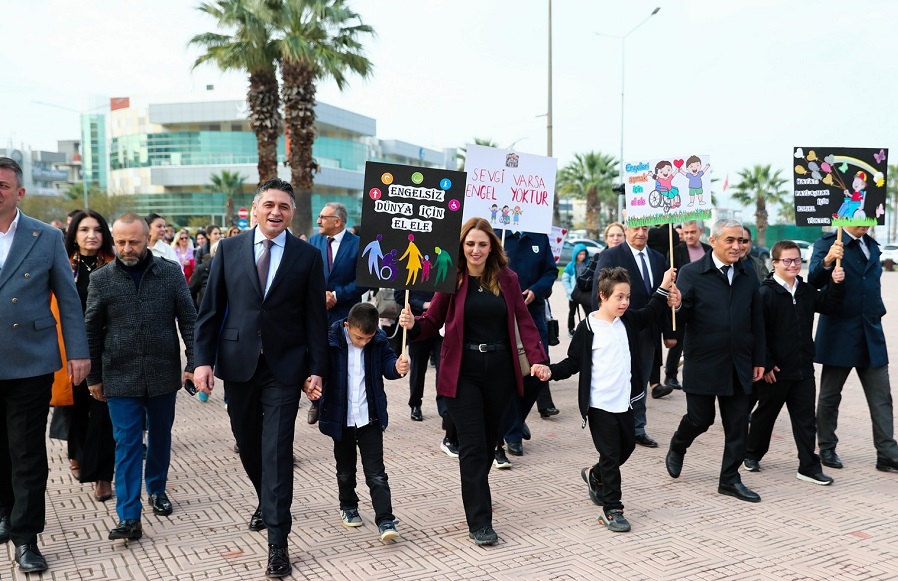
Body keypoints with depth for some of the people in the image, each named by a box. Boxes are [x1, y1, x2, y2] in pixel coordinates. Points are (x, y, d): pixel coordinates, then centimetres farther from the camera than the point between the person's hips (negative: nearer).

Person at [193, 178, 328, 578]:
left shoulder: (308, 256, -1)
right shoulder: (229, 249, 3)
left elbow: (315, 318, 0)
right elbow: (210, 309, 3)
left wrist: (317, 369, -3)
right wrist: (203, 360, -4)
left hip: (284, 367, -2)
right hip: (237, 363, 3)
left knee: (277, 452, -4)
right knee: (248, 444, 17)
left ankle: (277, 543, 4)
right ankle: (266, 501, 44)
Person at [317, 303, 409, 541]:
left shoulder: (379, 340, -7)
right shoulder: (330, 340, -15)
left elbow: (387, 363, 2)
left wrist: (397, 367, -22)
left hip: (370, 417, 0)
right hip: (341, 418, 0)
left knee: (376, 473, 0)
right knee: (345, 470, 19)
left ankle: (385, 521, 2)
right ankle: (348, 507, 40)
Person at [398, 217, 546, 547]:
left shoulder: (506, 278, 2)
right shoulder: (451, 279, -3)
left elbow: (523, 321, 0)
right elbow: (433, 322, -2)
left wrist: (537, 357, -12)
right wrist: (412, 324, -23)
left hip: (499, 370, 3)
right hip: (463, 372, -2)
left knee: (489, 441, 14)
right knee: (473, 445, -4)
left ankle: (476, 493, 37)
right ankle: (479, 522, 2)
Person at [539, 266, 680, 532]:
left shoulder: (628, 320, 5)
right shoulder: (588, 328, -12)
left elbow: (651, 313, 21)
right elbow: (574, 362, -7)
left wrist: (664, 288, 9)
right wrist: (551, 371, -22)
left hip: (625, 401, 7)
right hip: (600, 405, -6)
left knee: (627, 446, 21)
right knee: (610, 455, -2)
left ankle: (594, 476, 44)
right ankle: (612, 509, 9)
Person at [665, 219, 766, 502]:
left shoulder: (748, 274, 6)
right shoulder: (691, 273, -8)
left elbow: (757, 319, 8)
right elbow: (680, 315, -14)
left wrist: (759, 359, 7)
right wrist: (675, 306, -38)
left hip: (738, 364, 4)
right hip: (703, 363, -4)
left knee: (738, 424, 7)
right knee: (700, 418, 5)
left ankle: (730, 479, 21)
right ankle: (677, 449, 37)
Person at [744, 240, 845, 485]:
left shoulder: (806, 291, 7)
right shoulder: (765, 293, -14)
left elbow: (827, 305, 13)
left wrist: (836, 285, -5)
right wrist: (765, 365, -17)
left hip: (803, 369, 5)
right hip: (775, 370, -5)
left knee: (806, 419, 7)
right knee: (765, 414, 12)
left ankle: (809, 466, 14)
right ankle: (752, 455, 31)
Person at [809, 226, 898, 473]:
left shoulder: (873, 246, 13)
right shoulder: (827, 244, -7)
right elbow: (814, 281, -21)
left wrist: (878, 313, 12)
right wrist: (827, 261, -39)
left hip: (871, 334, 6)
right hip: (839, 333, -5)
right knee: (830, 395, 7)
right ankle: (827, 448, 20)